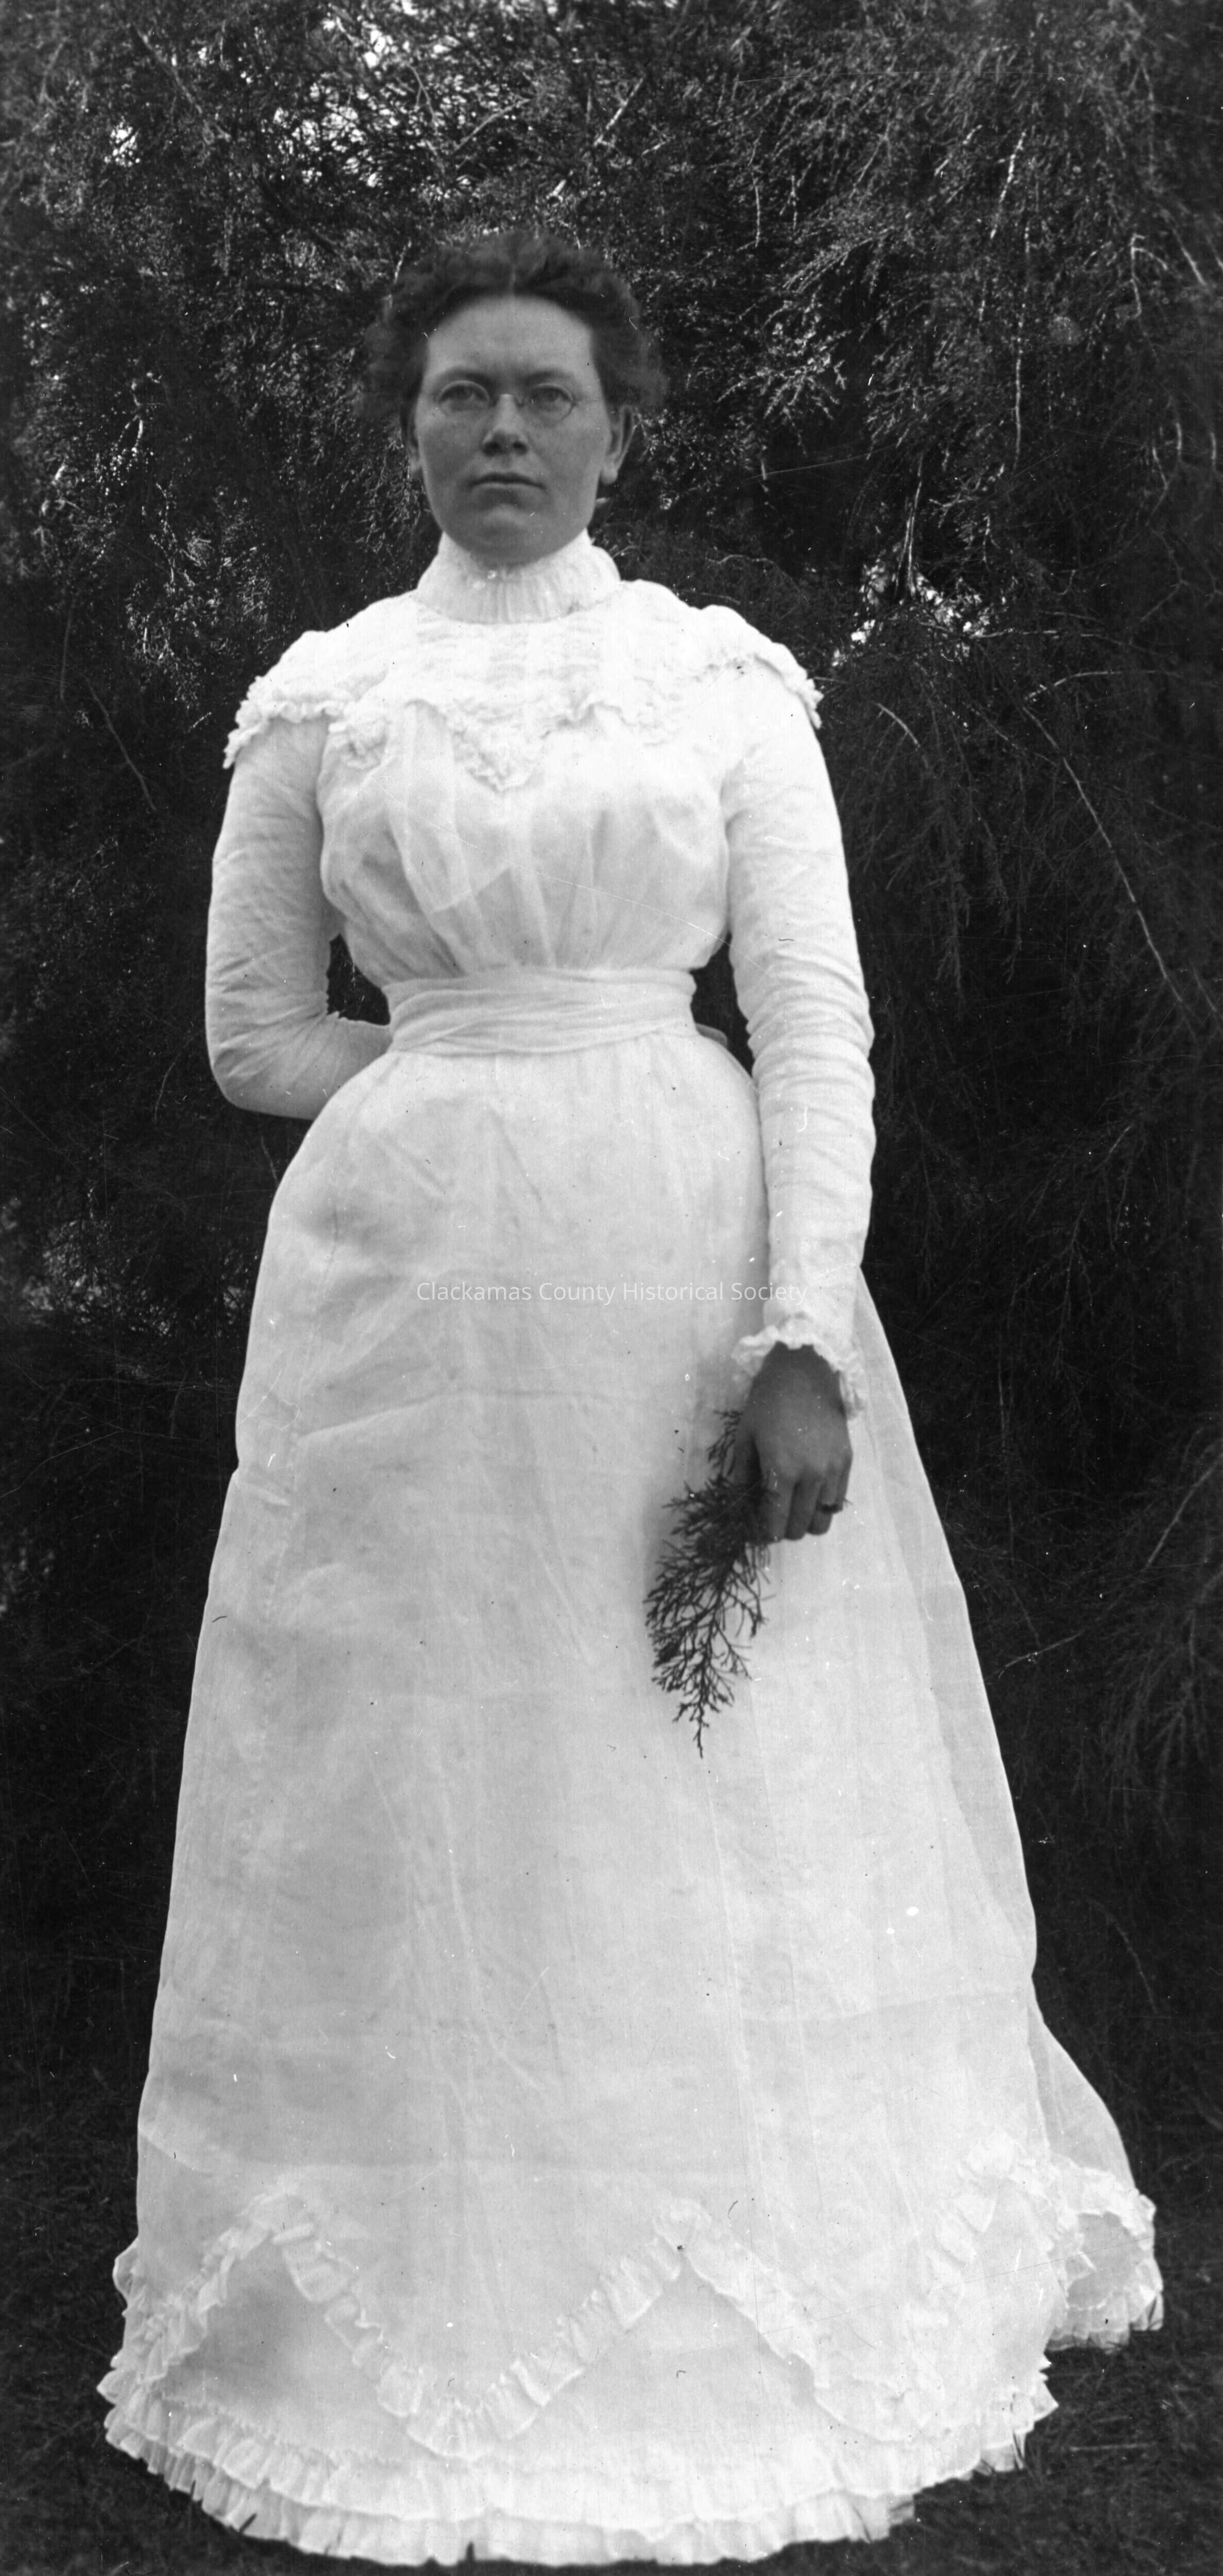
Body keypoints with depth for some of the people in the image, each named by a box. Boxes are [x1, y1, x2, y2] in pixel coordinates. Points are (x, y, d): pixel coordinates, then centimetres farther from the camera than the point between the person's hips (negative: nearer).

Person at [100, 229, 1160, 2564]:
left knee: (724, 1793, 5)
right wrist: (473, 1072, 2)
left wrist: (807, 1342, -12)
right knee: (426, 1792, 5)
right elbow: (256, 1039, 11)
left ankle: (761, 2276, 25)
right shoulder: (317, 700, 8)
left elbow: (818, 1027, -2)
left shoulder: (732, 679, 5)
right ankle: (441, 2297, 22)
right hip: (406, 1283, 1)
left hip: (692, 1263, 0)